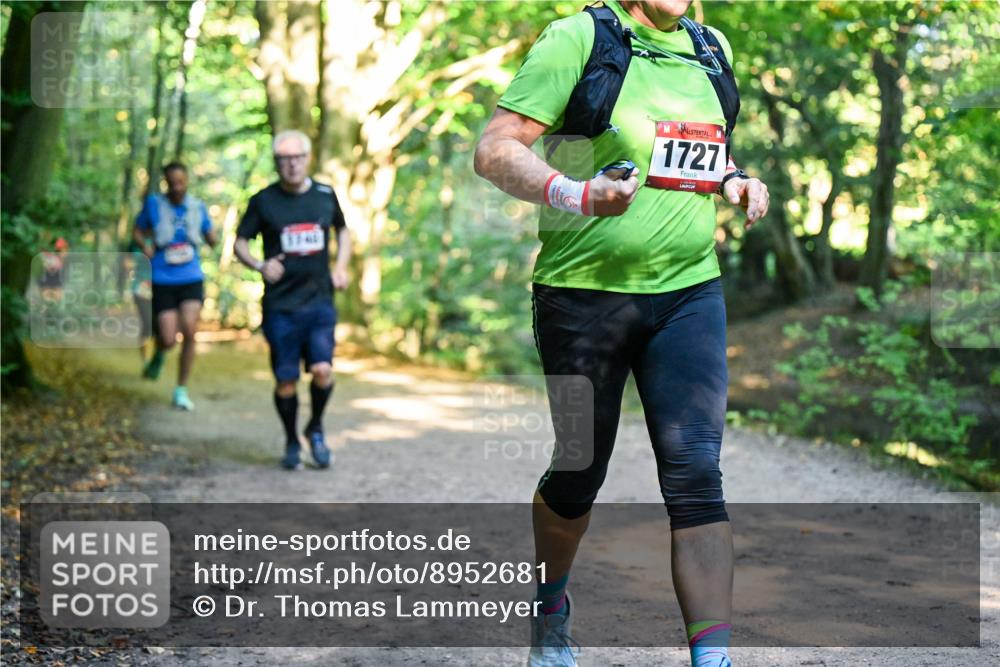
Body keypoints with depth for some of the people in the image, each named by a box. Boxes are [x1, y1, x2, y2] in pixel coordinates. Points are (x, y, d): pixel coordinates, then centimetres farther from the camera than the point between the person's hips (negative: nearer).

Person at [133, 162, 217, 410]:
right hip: (162, 281, -1)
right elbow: (138, 231, 11)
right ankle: (158, 354, 33)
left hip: (192, 280, 1)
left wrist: (212, 239, -8)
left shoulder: (197, 207, 5)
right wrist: (145, 247, -9)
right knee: (168, 339, -7)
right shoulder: (154, 204, -1)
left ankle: (181, 390, 2)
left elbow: (211, 239, 15)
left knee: (189, 332, -12)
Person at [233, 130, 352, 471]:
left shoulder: (325, 195, 6)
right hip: (280, 305, -1)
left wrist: (341, 266, 9)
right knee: (286, 379, 2)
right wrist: (260, 265, -13)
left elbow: (342, 230, 23)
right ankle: (291, 442, 22)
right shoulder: (264, 201, -1)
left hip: (320, 301, 1)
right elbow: (240, 242, 6)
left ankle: (316, 428, 12)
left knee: (322, 369, -14)